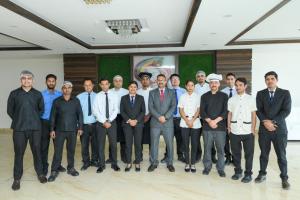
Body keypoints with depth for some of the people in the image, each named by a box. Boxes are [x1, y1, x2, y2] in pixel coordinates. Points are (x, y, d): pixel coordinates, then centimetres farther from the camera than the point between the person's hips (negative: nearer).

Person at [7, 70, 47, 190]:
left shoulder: (38, 94, 5)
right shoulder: (14, 94, 3)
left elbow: (41, 109, 14)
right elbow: (10, 110, 9)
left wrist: (34, 119, 10)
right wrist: (19, 120, 9)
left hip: (35, 128, 1)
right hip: (19, 129, 0)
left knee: (37, 151, 8)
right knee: (18, 153, 5)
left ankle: (40, 173, 24)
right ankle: (17, 178, 18)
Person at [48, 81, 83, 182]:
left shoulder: (76, 101, 3)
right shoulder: (56, 101, 1)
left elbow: (80, 114, 4)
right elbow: (53, 116, 2)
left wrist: (80, 127, 0)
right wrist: (52, 129, -2)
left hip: (72, 130, 1)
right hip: (60, 130, -1)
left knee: (71, 150, 9)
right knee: (57, 151, 1)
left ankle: (70, 168, 24)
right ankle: (54, 171, 13)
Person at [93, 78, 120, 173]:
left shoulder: (114, 95, 2)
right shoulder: (97, 96, 1)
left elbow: (116, 110, -3)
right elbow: (95, 111, -6)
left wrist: (109, 121, -13)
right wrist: (104, 122, -12)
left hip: (112, 122, 0)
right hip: (100, 123, 0)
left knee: (113, 144, 7)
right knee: (101, 145, 6)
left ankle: (114, 164, 21)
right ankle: (101, 165, 20)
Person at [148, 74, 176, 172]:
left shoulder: (171, 92, 7)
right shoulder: (152, 93, 8)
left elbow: (173, 106, -2)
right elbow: (150, 107, -1)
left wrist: (165, 117, -13)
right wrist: (158, 117, -13)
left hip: (168, 122, 0)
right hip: (155, 122, 1)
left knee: (170, 143, 5)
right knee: (154, 143, 6)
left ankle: (170, 163, 19)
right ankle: (153, 163, 18)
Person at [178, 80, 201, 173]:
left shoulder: (197, 96, 4)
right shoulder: (182, 96, 7)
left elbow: (198, 110, 0)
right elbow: (181, 110, 2)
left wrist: (192, 121, -11)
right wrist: (187, 121, -9)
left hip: (195, 123, 0)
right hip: (184, 123, 1)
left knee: (194, 144, 2)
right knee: (185, 144, 4)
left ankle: (193, 163, 14)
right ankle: (187, 163, 15)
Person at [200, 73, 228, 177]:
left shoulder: (224, 96, 7)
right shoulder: (204, 96, 9)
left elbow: (225, 111, -2)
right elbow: (202, 111, 1)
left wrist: (215, 121, -12)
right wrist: (209, 121, -13)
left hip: (220, 126, -1)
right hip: (207, 126, 1)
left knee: (220, 149, 4)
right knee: (207, 148, 7)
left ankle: (220, 168, 18)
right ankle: (207, 167, 21)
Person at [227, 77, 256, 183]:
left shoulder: (251, 99, 1)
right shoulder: (231, 99, 5)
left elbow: (253, 115, 2)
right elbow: (229, 114, 8)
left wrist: (253, 129, -2)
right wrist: (229, 128, 4)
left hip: (247, 131, -1)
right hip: (234, 131, 2)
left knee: (249, 153, 6)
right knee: (236, 152, 10)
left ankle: (248, 173, 20)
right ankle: (238, 171, 26)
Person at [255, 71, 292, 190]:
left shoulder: (285, 93, 2)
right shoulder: (260, 94, 7)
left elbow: (286, 111, -7)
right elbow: (259, 110, 0)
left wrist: (273, 122, -15)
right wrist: (265, 122, -15)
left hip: (280, 129, -1)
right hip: (264, 129, 2)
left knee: (281, 155, 6)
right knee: (264, 153, 11)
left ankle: (284, 178, 21)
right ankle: (262, 174, 26)